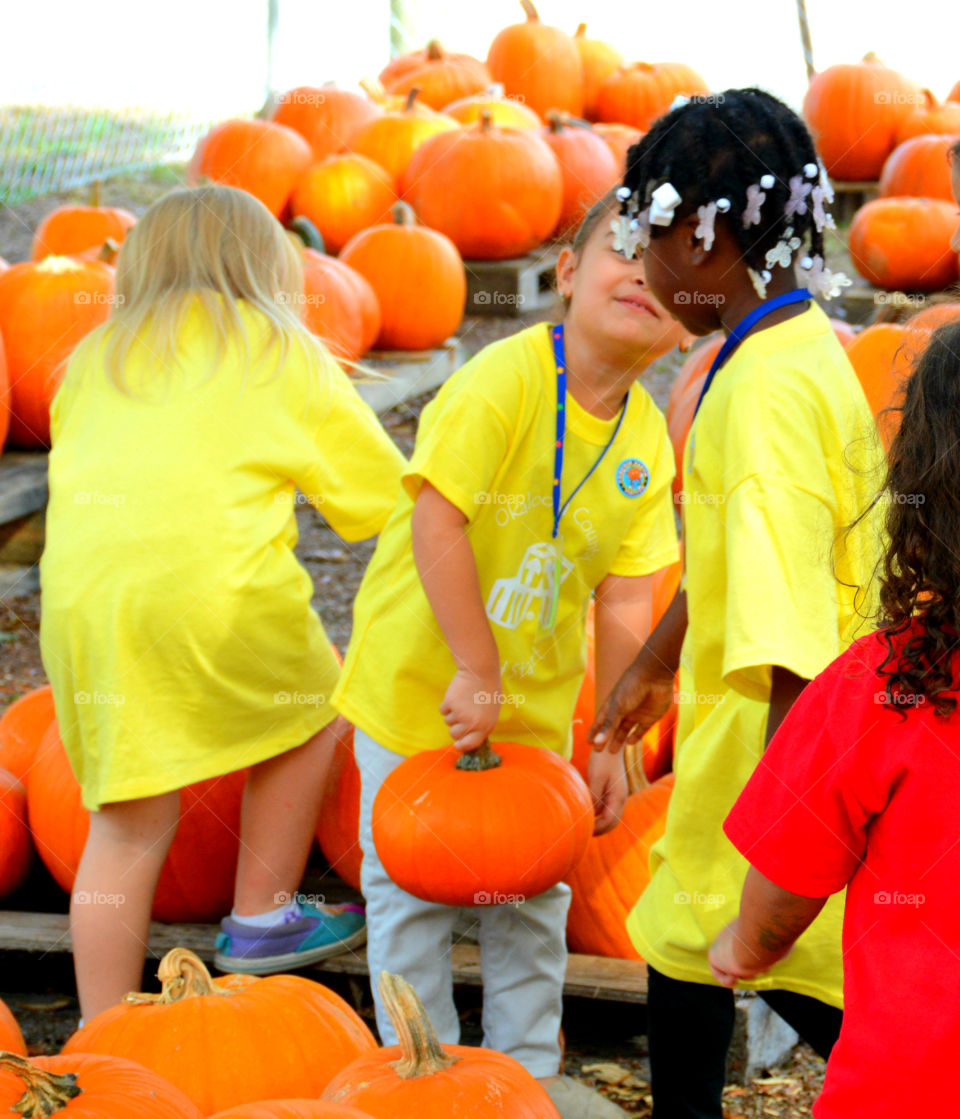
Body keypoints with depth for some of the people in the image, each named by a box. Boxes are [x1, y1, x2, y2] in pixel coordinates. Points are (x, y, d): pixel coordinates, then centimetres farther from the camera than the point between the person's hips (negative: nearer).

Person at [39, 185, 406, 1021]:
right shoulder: (277, 348, 14)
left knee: (126, 823, 9)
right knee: (305, 711, 23)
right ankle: (261, 919, 27)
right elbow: (383, 492, 14)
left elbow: (83, 478, 16)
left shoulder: (94, 357, 25)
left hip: (81, 591, 4)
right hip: (213, 577, -4)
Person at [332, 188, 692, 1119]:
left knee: (531, 897, 16)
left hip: (534, 708, 5)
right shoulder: (504, 379, -23)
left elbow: (624, 600, -2)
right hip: (418, 686, -5)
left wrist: (613, 741, -3)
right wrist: (476, 674, -26)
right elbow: (436, 519, -29)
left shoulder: (649, 440, -5)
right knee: (410, 890, 8)